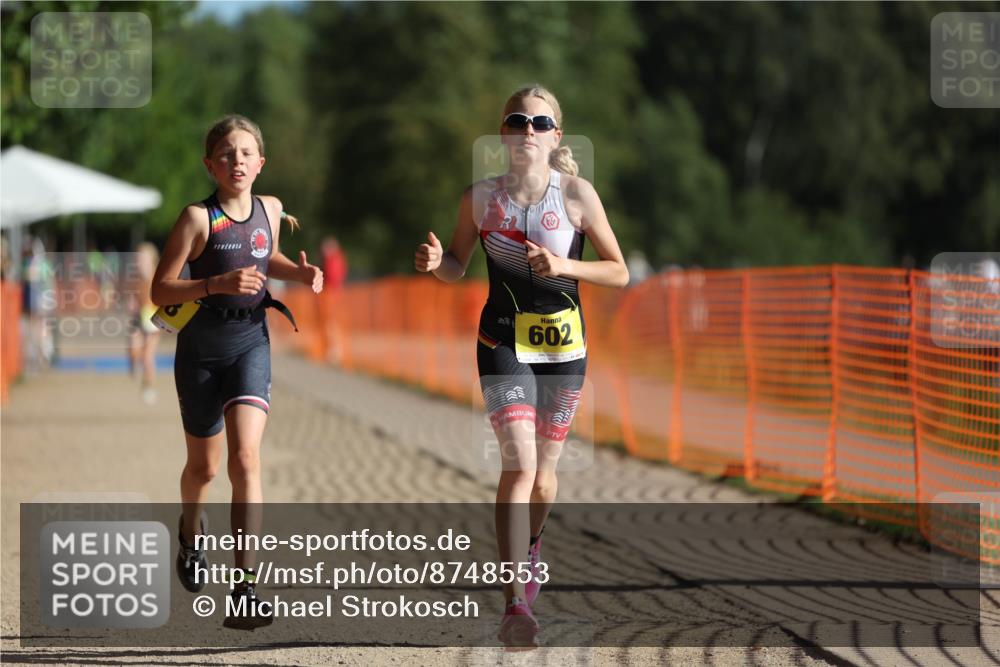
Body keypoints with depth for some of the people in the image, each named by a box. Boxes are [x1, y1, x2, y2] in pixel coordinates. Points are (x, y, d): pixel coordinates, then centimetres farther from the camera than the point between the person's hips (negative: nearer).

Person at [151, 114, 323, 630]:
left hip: (251, 342, 1)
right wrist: (218, 284, -26)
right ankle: (190, 530, 51)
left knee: (246, 458, -17)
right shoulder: (198, 218, -12)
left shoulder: (270, 209, 1)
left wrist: (298, 273, 3)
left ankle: (245, 590, -21)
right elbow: (160, 291, -12)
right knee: (204, 465, 15)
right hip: (201, 348, -1)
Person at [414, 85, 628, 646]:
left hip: (563, 343, 1)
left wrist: (565, 266, -17)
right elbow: (458, 267, 10)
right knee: (519, 463, -16)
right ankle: (516, 605, -21)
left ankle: (529, 549, 46)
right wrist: (436, 261, -13)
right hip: (503, 342, -1)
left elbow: (619, 273, -1)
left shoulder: (577, 195, -6)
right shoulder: (482, 197, -3)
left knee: (543, 470, 12)